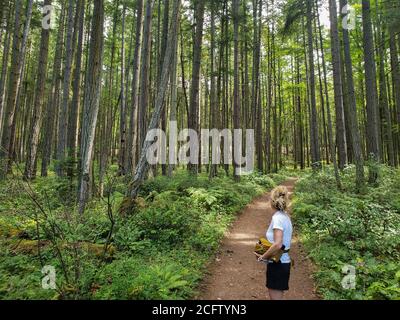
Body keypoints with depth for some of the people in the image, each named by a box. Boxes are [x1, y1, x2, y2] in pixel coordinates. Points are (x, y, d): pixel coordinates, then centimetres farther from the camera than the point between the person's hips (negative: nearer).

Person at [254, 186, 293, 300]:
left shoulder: (277, 217, -20)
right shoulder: (285, 216, 6)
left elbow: (277, 245, -28)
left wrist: (262, 257, -16)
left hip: (277, 264, -9)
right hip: (283, 262, 9)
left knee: (275, 297, 3)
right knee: (277, 296, 20)